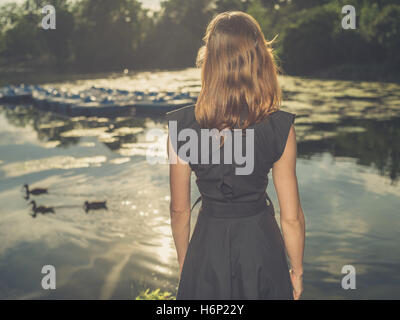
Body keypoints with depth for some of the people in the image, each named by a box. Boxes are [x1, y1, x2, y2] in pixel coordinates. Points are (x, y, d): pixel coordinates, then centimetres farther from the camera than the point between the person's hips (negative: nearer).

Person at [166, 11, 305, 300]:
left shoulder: (182, 126, -14)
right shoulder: (280, 127, -16)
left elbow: (179, 209, -4)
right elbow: (292, 216, -10)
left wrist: (184, 262, 12)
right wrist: (297, 271, 6)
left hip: (208, 246, 1)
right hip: (260, 243, 0)